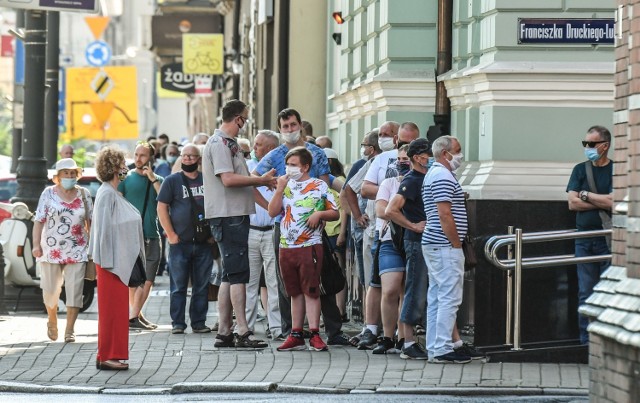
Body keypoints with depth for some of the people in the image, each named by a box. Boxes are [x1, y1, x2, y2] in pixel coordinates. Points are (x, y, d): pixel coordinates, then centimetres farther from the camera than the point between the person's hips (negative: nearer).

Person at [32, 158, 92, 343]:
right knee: (51, 289, 8)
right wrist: (36, 244, -15)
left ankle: (69, 330, -3)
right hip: (51, 250, -1)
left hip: (77, 250, 1)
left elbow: (90, 221, 10)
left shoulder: (83, 194, 5)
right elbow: (39, 220, -5)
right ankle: (52, 321, 35)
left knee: (74, 290, -7)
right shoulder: (49, 193, 0)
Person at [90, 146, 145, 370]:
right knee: (112, 308, -7)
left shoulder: (113, 193, 16)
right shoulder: (106, 194, -14)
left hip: (119, 262, 10)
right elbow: (104, 228, -18)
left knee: (118, 308, 11)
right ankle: (106, 357, -5)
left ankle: (112, 355, 14)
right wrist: (108, 262, -20)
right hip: (111, 262, -10)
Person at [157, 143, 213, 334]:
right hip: (180, 242, -2)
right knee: (178, 286, -1)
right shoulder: (172, 181, 4)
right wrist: (171, 234, -7)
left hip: (204, 243, 2)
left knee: (202, 286, 5)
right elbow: (161, 207, 0)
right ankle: (177, 323, 3)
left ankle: (199, 322, 11)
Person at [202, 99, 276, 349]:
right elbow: (228, 179, -21)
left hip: (236, 215, 11)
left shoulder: (229, 144, 20)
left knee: (230, 275, 10)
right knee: (238, 274, -12)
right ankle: (243, 332, -14)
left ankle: (224, 332, 12)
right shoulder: (219, 143, -12)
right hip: (227, 215, -11)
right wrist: (261, 180, -14)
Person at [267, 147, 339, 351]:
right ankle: (296, 335, 11)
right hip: (286, 246, 4)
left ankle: (314, 335, -7)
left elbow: (335, 213, 4)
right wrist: (280, 189, -6)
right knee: (295, 292, 9)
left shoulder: (319, 186, 3)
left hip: (310, 245, -4)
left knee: (311, 291, -7)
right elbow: (272, 211, 3)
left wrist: (320, 213, -14)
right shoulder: (286, 186, 13)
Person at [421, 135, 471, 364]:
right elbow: (445, 215, -21)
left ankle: (434, 347, 13)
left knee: (436, 297, 11)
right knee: (449, 298, -10)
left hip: (433, 244, 11)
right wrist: (457, 244, -16)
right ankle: (442, 349, -11)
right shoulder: (443, 177, -15)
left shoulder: (432, 174, 18)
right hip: (445, 246, -11)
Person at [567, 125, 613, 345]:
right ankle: (586, 339, 6)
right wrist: (602, 202, -5)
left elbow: (614, 201, -13)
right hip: (584, 238, 4)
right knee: (585, 293, 3)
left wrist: (586, 195, -3)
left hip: (608, 240, -4)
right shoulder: (580, 170, 12)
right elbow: (573, 203, 3)